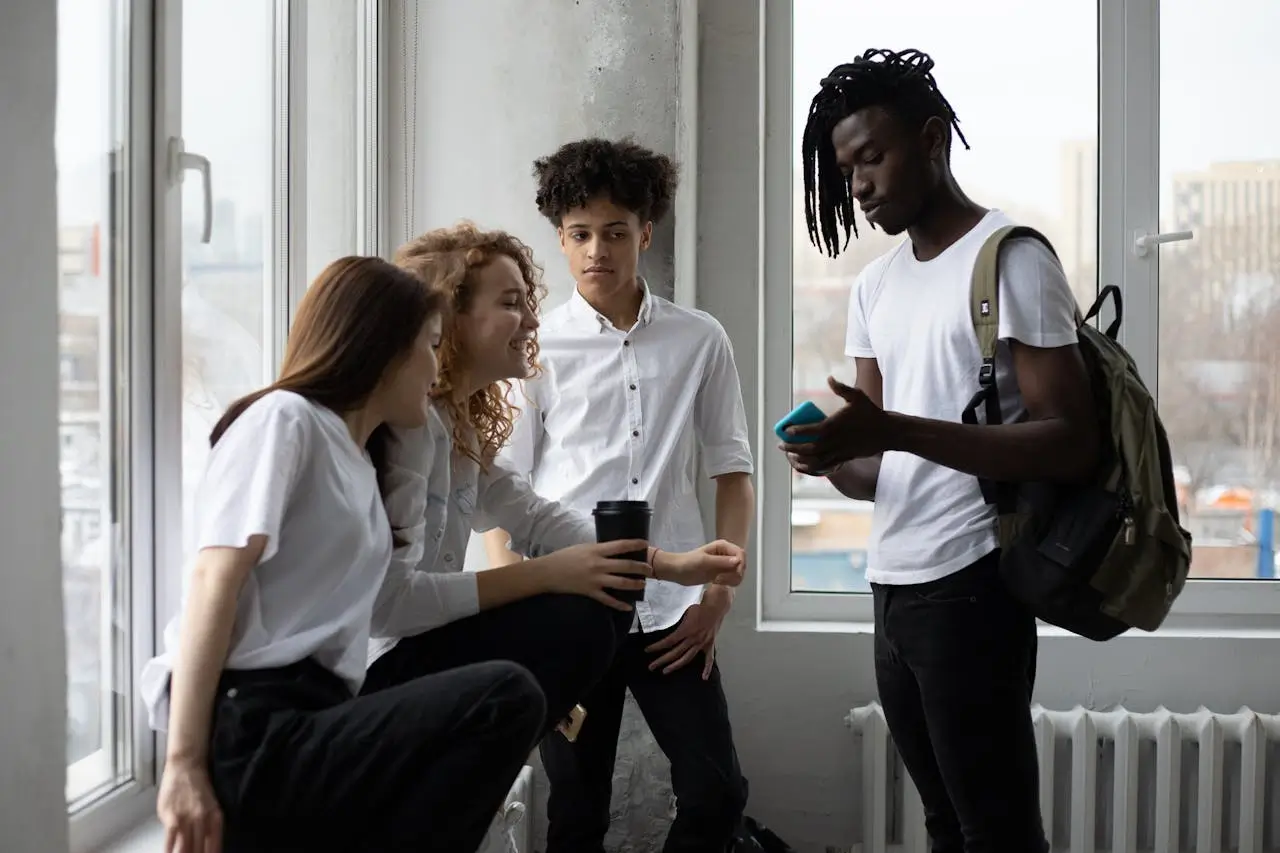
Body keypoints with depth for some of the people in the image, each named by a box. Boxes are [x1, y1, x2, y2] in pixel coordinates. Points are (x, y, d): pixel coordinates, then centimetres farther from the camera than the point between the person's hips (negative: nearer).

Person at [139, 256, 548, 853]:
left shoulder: (361, 463, 25)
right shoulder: (284, 419, -2)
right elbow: (214, 581, -13)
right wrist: (184, 764, -20)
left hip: (311, 720, 9)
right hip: (251, 737, -9)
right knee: (505, 696, -22)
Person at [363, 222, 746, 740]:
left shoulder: (459, 423, 13)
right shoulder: (407, 418, -19)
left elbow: (536, 519, 11)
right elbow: (386, 598, -27)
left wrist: (672, 565, 0)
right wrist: (544, 575, -24)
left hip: (421, 641, 10)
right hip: (374, 673, -10)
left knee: (606, 606, 7)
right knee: (578, 620, -18)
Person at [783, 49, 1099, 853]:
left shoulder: (1011, 258, -8)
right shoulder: (873, 286, 15)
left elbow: (1074, 443, -17)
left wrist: (892, 431, -25)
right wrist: (833, 458, -8)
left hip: (969, 585, -8)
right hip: (893, 585, 8)